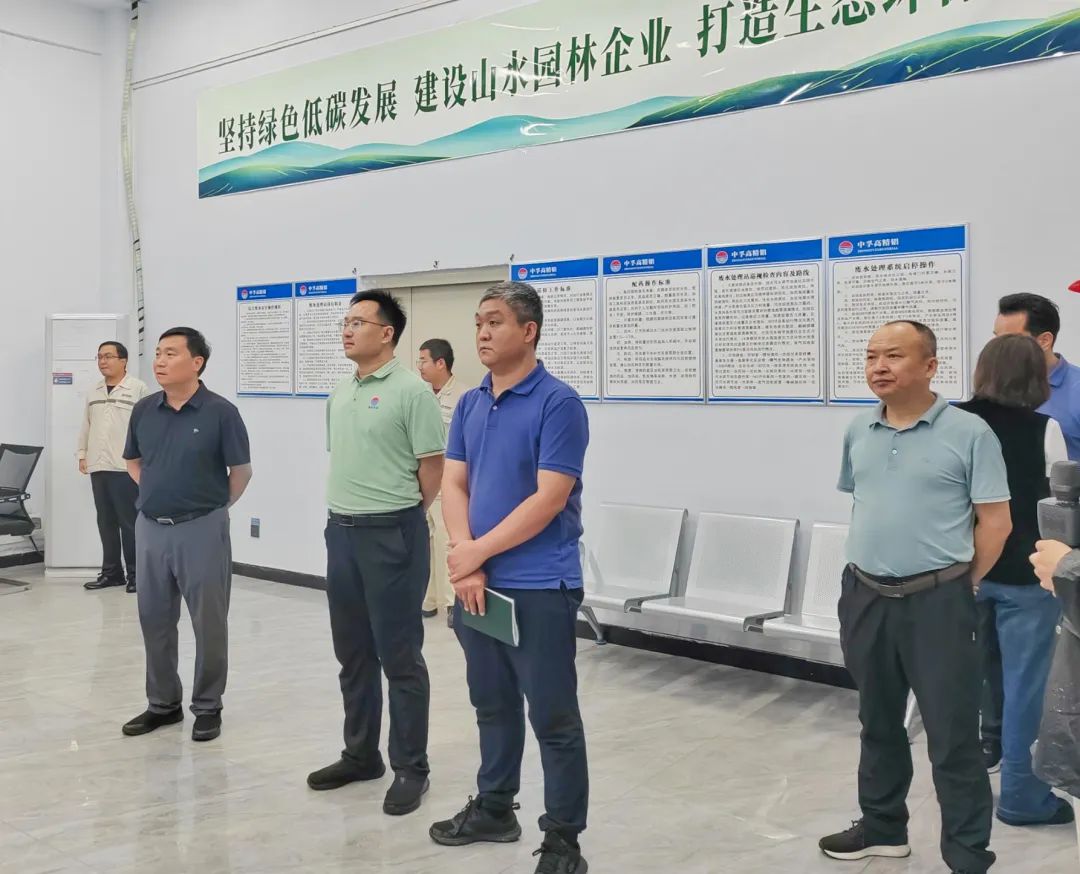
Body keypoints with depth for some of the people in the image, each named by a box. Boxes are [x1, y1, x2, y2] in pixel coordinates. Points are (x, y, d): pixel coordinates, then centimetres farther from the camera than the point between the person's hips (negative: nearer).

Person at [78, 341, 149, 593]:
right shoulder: (94, 392, 15)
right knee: (105, 522, 10)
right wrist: (82, 454, 15)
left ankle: (135, 573, 4)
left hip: (126, 467, -6)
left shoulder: (138, 389, -4)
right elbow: (86, 426, 20)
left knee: (129, 522, -3)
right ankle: (111, 571, 18)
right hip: (98, 467, 6)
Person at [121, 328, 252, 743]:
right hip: (150, 528, 5)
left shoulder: (220, 412, -11)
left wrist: (214, 506, 5)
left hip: (201, 529, -5)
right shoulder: (143, 410, 3)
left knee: (208, 623, 4)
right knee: (154, 620, 12)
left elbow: (241, 471, -3)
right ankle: (163, 702, 27)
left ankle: (208, 707, 17)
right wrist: (157, 492, 12)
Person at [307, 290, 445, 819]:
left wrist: (397, 517, 0)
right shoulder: (339, 393, 12)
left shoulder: (410, 390, -12)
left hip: (391, 536, -8)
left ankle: (410, 768, 10)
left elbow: (432, 468, -11)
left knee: (400, 657, 0)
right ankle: (360, 755, 28)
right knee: (353, 654, 15)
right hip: (341, 531, 8)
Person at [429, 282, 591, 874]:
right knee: (492, 706, 20)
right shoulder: (469, 404, 9)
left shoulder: (558, 403, -12)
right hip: (477, 583, 7)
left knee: (553, 719, 2)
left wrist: (475, 552, -13)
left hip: (539, 588, -7)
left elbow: (548, 500, -18)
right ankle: (494, 808, 35)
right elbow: (453, 484, 5)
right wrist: (465, 563, -9)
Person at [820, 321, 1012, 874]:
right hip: (865, 598, 5)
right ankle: (882, 828, 35)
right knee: (878, 723, 18)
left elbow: (995, 521, -6)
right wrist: (874, 568, 13)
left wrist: (959, 586, -2)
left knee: (953, 736, 1)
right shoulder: (858, 433, 7)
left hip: (936, 602, -5)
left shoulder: (968, 432, -9)